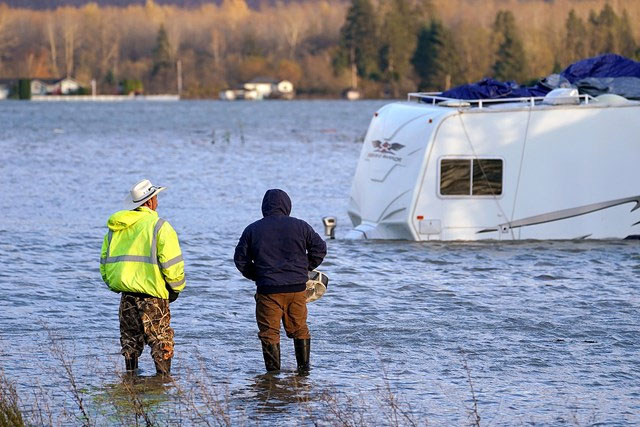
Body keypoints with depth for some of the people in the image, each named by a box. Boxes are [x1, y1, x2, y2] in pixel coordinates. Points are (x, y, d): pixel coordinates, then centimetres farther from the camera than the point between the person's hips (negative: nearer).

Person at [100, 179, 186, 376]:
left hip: (127, 293, 5)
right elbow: (172, 262, -13)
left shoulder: (115, 227, 9)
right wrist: (176, 287, 0)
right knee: (161, 338, 2)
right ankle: (163, 374, -2)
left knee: (130, 338, 15)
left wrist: (115, 285, 22)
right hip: (153, 293, -5)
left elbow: (105, 262, 13)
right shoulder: (159, 226, -10)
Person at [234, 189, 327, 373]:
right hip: (297, 287, 2)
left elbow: (240, 259, 4)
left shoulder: (252, 230, 2)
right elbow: (320, 248, 6)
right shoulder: (300, 226, 4)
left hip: (268, 289, -2)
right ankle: (304, 368, 20)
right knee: (300, 329, 16)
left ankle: (273, 372, 1)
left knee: (269, 332, 4)